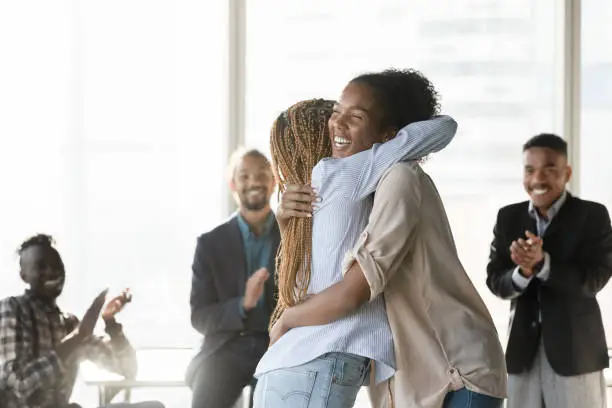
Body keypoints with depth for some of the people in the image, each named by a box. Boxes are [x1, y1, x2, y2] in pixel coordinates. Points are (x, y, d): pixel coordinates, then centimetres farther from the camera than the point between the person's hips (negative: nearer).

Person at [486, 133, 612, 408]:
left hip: (576, 351, -3)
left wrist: (542, 263, -26)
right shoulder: (508, 218, 8)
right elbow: (495, 282, 2)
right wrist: (522, 272, -20)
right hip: (522, 351, 4)